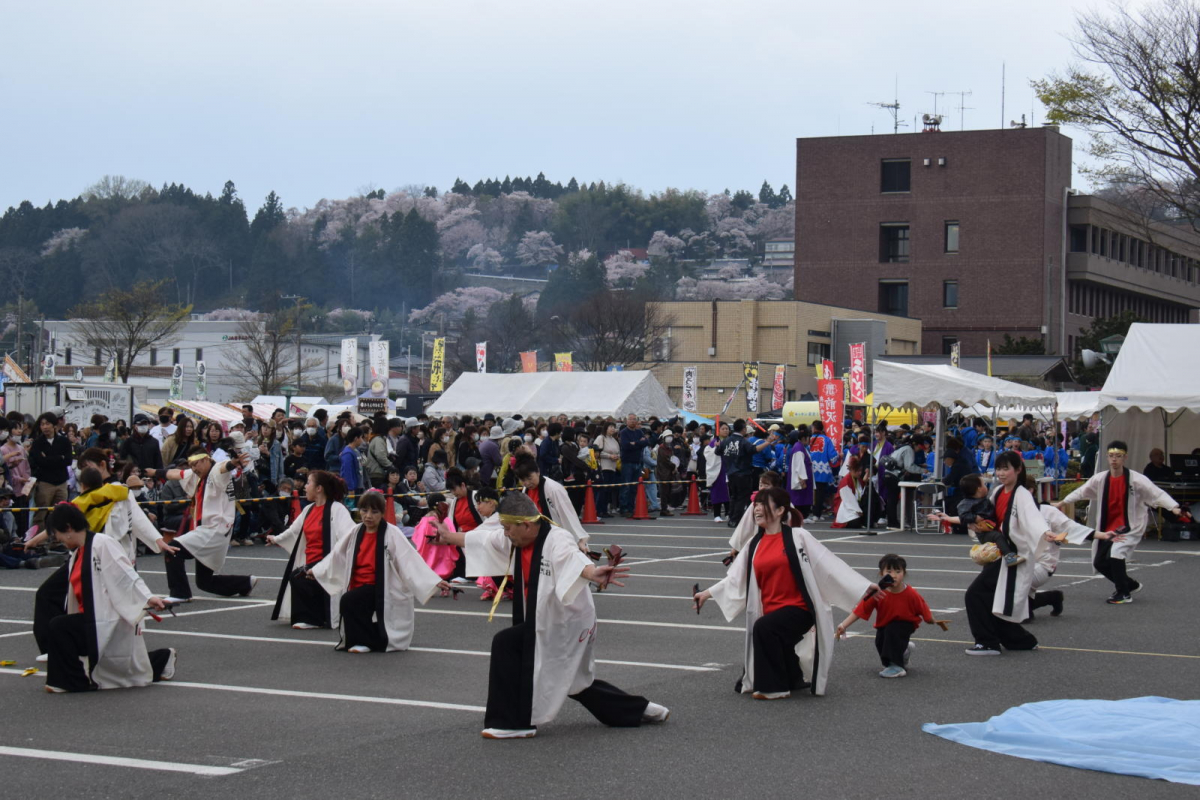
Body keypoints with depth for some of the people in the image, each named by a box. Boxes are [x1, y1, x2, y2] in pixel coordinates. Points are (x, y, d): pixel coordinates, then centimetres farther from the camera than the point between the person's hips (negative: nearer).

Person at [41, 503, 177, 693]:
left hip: (111, 620, -9)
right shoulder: (76, 556, 15)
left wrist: (147, 598, -28)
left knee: (58, 628, -20)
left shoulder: (102, 544, -13)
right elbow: (75, 602, 20)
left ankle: (70, 680, -5)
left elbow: (126, 574, -19)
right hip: (97, 622, 9)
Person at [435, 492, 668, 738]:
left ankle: (511, 723, -7)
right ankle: (641, 710, 32)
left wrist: (592, 573, -71)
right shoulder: (514, 540, 1)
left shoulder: (557, 541, -26)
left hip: (567, 625, -10)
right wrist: (450, 537, 33)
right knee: (576, 681, 18)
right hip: (543, 625, 10)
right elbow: (482, 539, 19)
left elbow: (574, 558, -49)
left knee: (506, 644, -16)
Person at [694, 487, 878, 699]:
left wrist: (864, 587, -7)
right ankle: (793, 678, 33)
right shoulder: (755, 545, 9)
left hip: (799, 610, -6)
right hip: (771, 613, 6)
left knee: (764, 628, -37)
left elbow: (829, 564, -4)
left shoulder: (797, 537, -5)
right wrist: (708, 593, 1)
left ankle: (774, 688, -18)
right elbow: (735, 579, 12)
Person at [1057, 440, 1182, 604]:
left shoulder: (1136, 479, -16)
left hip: (1130, 527, -6)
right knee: (1099, 562, 8)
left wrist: (1173, 507, -35)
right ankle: (1130, 585, 33)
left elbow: (1157, 494, -20)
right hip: (1108, 528, 6)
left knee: (1115, 554, -27)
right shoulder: (1099, 479, -2)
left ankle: (1123, 594, -5)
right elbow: (1081, 491, 13)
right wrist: (1062, 502, 23)